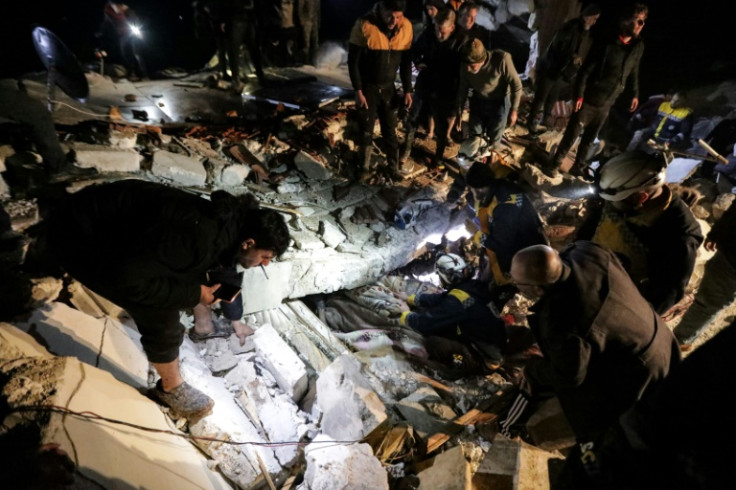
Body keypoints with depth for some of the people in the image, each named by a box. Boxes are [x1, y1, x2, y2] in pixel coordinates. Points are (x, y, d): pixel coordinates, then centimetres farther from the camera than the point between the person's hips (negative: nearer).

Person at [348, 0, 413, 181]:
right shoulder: (364, 25, -18)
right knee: (366, 129, 5)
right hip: (367, 87, -2)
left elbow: (406, 62, 2)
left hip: (389, 87, 3)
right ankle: (364, 168, 19)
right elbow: (353, 60, -12)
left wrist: (407, 90, 0)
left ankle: (394, 166, 23)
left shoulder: (406, 27, -7)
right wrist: (358, 90, -15)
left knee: (390, 129, 10)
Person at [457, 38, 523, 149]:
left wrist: (513, 110, -16)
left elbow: (516, 84, -19)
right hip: (477, 102, 3)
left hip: (499, 103, -3)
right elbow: (463, 89, 0)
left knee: (494, 141, 8)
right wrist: (459, 112, 7)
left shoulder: (501, 59, -32)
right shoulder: (466, 66, -20)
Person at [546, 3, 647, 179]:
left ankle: (578, 167, 27)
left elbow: (634, 71, 14)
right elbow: (585, 71, -14)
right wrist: (579, 95, -18)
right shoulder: (605, 44, -16)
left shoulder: (638, 47, 1)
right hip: (588, 101, -5)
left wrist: (635, 94, 14)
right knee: (572, 135, 1)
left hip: (606, 105, 5)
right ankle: (554, 164, 15)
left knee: (590, 138, 13)